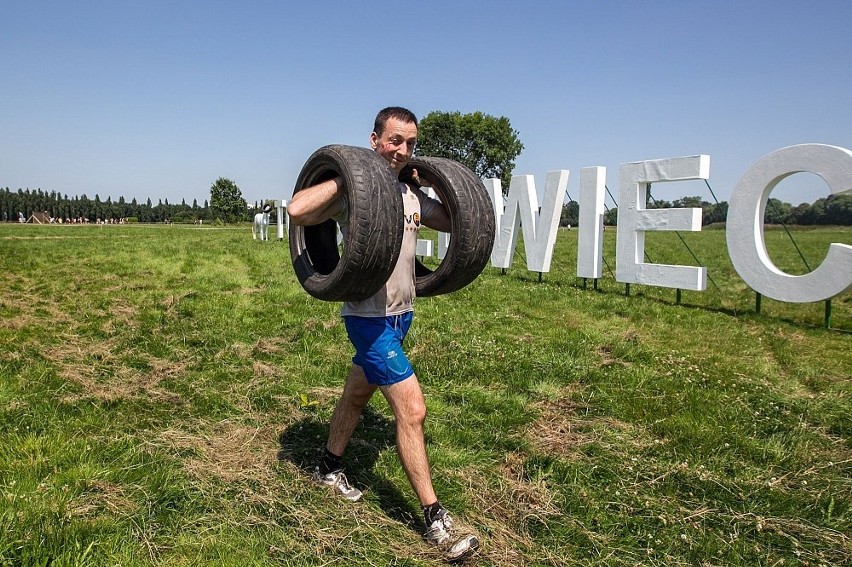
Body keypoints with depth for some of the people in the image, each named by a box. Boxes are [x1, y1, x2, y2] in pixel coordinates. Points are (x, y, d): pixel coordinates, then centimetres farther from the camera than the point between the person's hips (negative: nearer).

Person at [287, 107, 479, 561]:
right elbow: (297, 210, -29)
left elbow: (456, 223, 16)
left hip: (401, 314, 8)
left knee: (357, 395, 24)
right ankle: (435, 521, 3)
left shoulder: (412, 195, 8)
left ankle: (329, 467, 47)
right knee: (412, 410, -10)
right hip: (369, 316, -8)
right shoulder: (353, 191, -13)